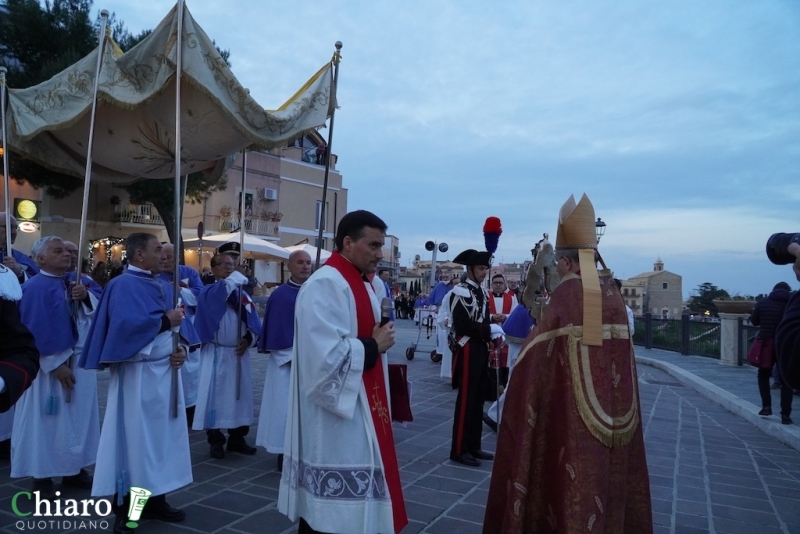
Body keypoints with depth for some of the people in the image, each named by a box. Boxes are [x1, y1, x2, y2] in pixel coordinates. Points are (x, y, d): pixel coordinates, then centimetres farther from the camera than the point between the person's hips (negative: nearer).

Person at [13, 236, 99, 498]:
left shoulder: (75, 282, 9)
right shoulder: (35, 287, -15)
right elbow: (36, 330, -19)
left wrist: (86, 297, -13)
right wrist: (56, 364, -20)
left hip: (80, 360, 8)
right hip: (52, 363, -8)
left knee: (78, 416, 14)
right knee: (48, 420, 3)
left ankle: (74, 470, 26)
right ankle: (42, 477, 16)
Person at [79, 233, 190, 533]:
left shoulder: (159, 286, 14)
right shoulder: (123, 285, -11)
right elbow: (125, 325, -25)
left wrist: (180, 349, -5)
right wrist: (165, 321, -15)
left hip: (165, 370, 8)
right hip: (138, 374, -8)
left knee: (162, 435, 13)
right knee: (134, 437, 0)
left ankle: (156, 500, 25)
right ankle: (124, 509, 13)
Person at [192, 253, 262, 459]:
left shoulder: (242, 295, 10)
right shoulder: (208, 293, -5)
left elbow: (254, 322, 7)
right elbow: (224, 288, -30)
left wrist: (248, 339, -8)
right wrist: (238, 276, -22)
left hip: (239, 354, 5)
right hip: (216, 354, -5)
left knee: (240, 396, 10)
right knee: (215, 395, 2)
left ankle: (236, 439, 23)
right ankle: (215, 441, 15)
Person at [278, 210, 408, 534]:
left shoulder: (363, 285, 12)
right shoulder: (325, 285, -20)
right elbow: (326, 357, -28)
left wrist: (381, 341, 2)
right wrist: (373, 346, -16)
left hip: (362, 412, 10)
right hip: (335, 419, -10)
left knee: (351, 500, 19)